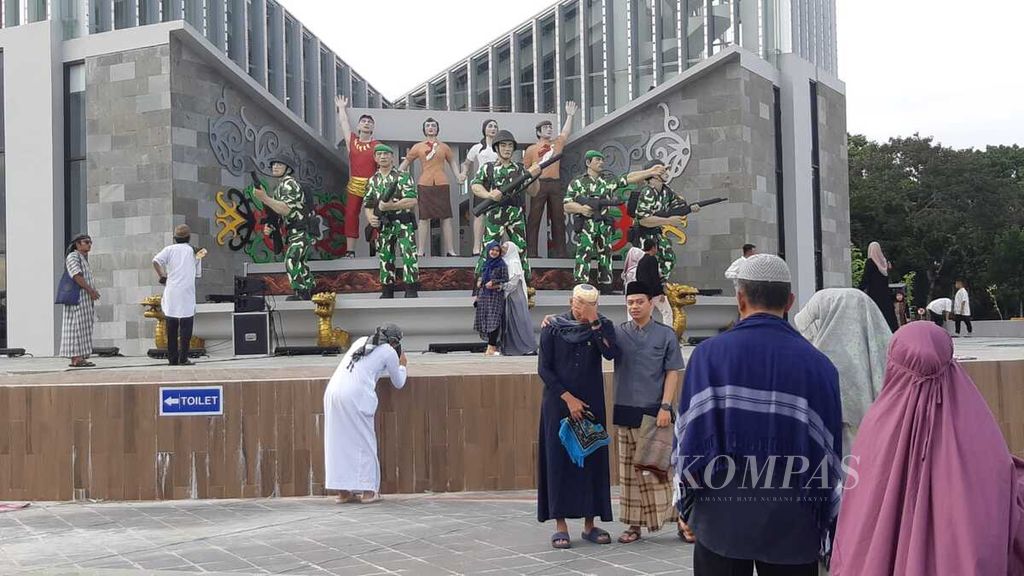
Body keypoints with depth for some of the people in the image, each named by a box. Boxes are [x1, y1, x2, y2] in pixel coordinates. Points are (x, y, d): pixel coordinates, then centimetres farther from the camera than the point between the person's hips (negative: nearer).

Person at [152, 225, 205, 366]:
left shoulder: (170, 249, 5)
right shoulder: (193, 251, 9)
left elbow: (156, 260, -13)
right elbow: (198, 273, 14)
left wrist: (161, 276, -1)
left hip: (171, 293, 1)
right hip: (187, 294, -1)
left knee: (171, 328, 8)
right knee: (186, 327, 2)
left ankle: (172, 358, 9)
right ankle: (183, 358, -3)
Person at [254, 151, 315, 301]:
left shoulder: (289, 183, -16)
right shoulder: (279, 187, 16)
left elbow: (285, 210, -29)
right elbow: (277, 212, 20)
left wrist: (264, 198, -35)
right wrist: (269, 227, 3)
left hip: (302, 231, -11)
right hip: (295, 232, 11)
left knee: (291, 261, -21)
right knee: (300, 263, 21)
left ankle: (301, 293, -17)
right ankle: (311, 291, 34)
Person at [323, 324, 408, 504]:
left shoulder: (361, 341, 25)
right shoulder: (389, 352, 8)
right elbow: (398, 383, 21)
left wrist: (391, 368, 50)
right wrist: (402, 366, 39)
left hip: (333, 391, 6)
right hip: (355, 396, -6)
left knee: (338, 442, 9)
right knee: (363, 442, 4)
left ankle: (343, 491, 14)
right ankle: (368, 491, 7)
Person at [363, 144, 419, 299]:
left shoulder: (403, 177, -4)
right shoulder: (373, 181, 11)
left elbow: (412, 201, -14)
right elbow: (367, 205, 14)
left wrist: (390, 206, -20)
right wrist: (370, 217, -9)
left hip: (403, 223, -4)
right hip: (384, 225, 5)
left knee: (409, 255, -15)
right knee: (385, 258, 8)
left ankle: (411, 290, -12)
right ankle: (387, 291, 17)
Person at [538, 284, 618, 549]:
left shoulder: (603, 325, 2)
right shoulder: (552, 328, -2)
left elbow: (611, 353, -16)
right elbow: (544, 369, -4)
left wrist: (594, 323, -20)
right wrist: (568, 398, -9)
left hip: (592, 404, 2)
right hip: (559, 405, -2)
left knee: (593, 460, 3)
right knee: (559, 461, -2)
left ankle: (589, 524, 12)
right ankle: (560, 525, 3)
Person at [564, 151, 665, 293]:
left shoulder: (608, 182, 18)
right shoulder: (577, 183, 6)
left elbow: (630, 178, 9)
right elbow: (567, 206, 1)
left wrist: (650, 171, -1)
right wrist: (581, 208, -19)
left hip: (604, 227, 5)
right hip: (586, 227, -5)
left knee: (605, 257, 7)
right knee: (583, 257, -14)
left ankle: (606, 291, 14)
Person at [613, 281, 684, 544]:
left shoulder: (666, 335, 2)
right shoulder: (618, 333, 7)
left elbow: (673, 373, -1)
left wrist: (665, 407, -9)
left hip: (655, 411, -2)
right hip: (625, 411, 3)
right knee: (630, 470, 7)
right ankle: (634, 524, 15)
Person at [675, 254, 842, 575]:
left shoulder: (709, 354, -6)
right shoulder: (817, 363, -3)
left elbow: (689, 437, -6)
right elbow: (829, 450, 1)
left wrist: (686, 498, 8)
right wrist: (823, 521, 11)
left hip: (722, 521, 0)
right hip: (792, 525, 1)